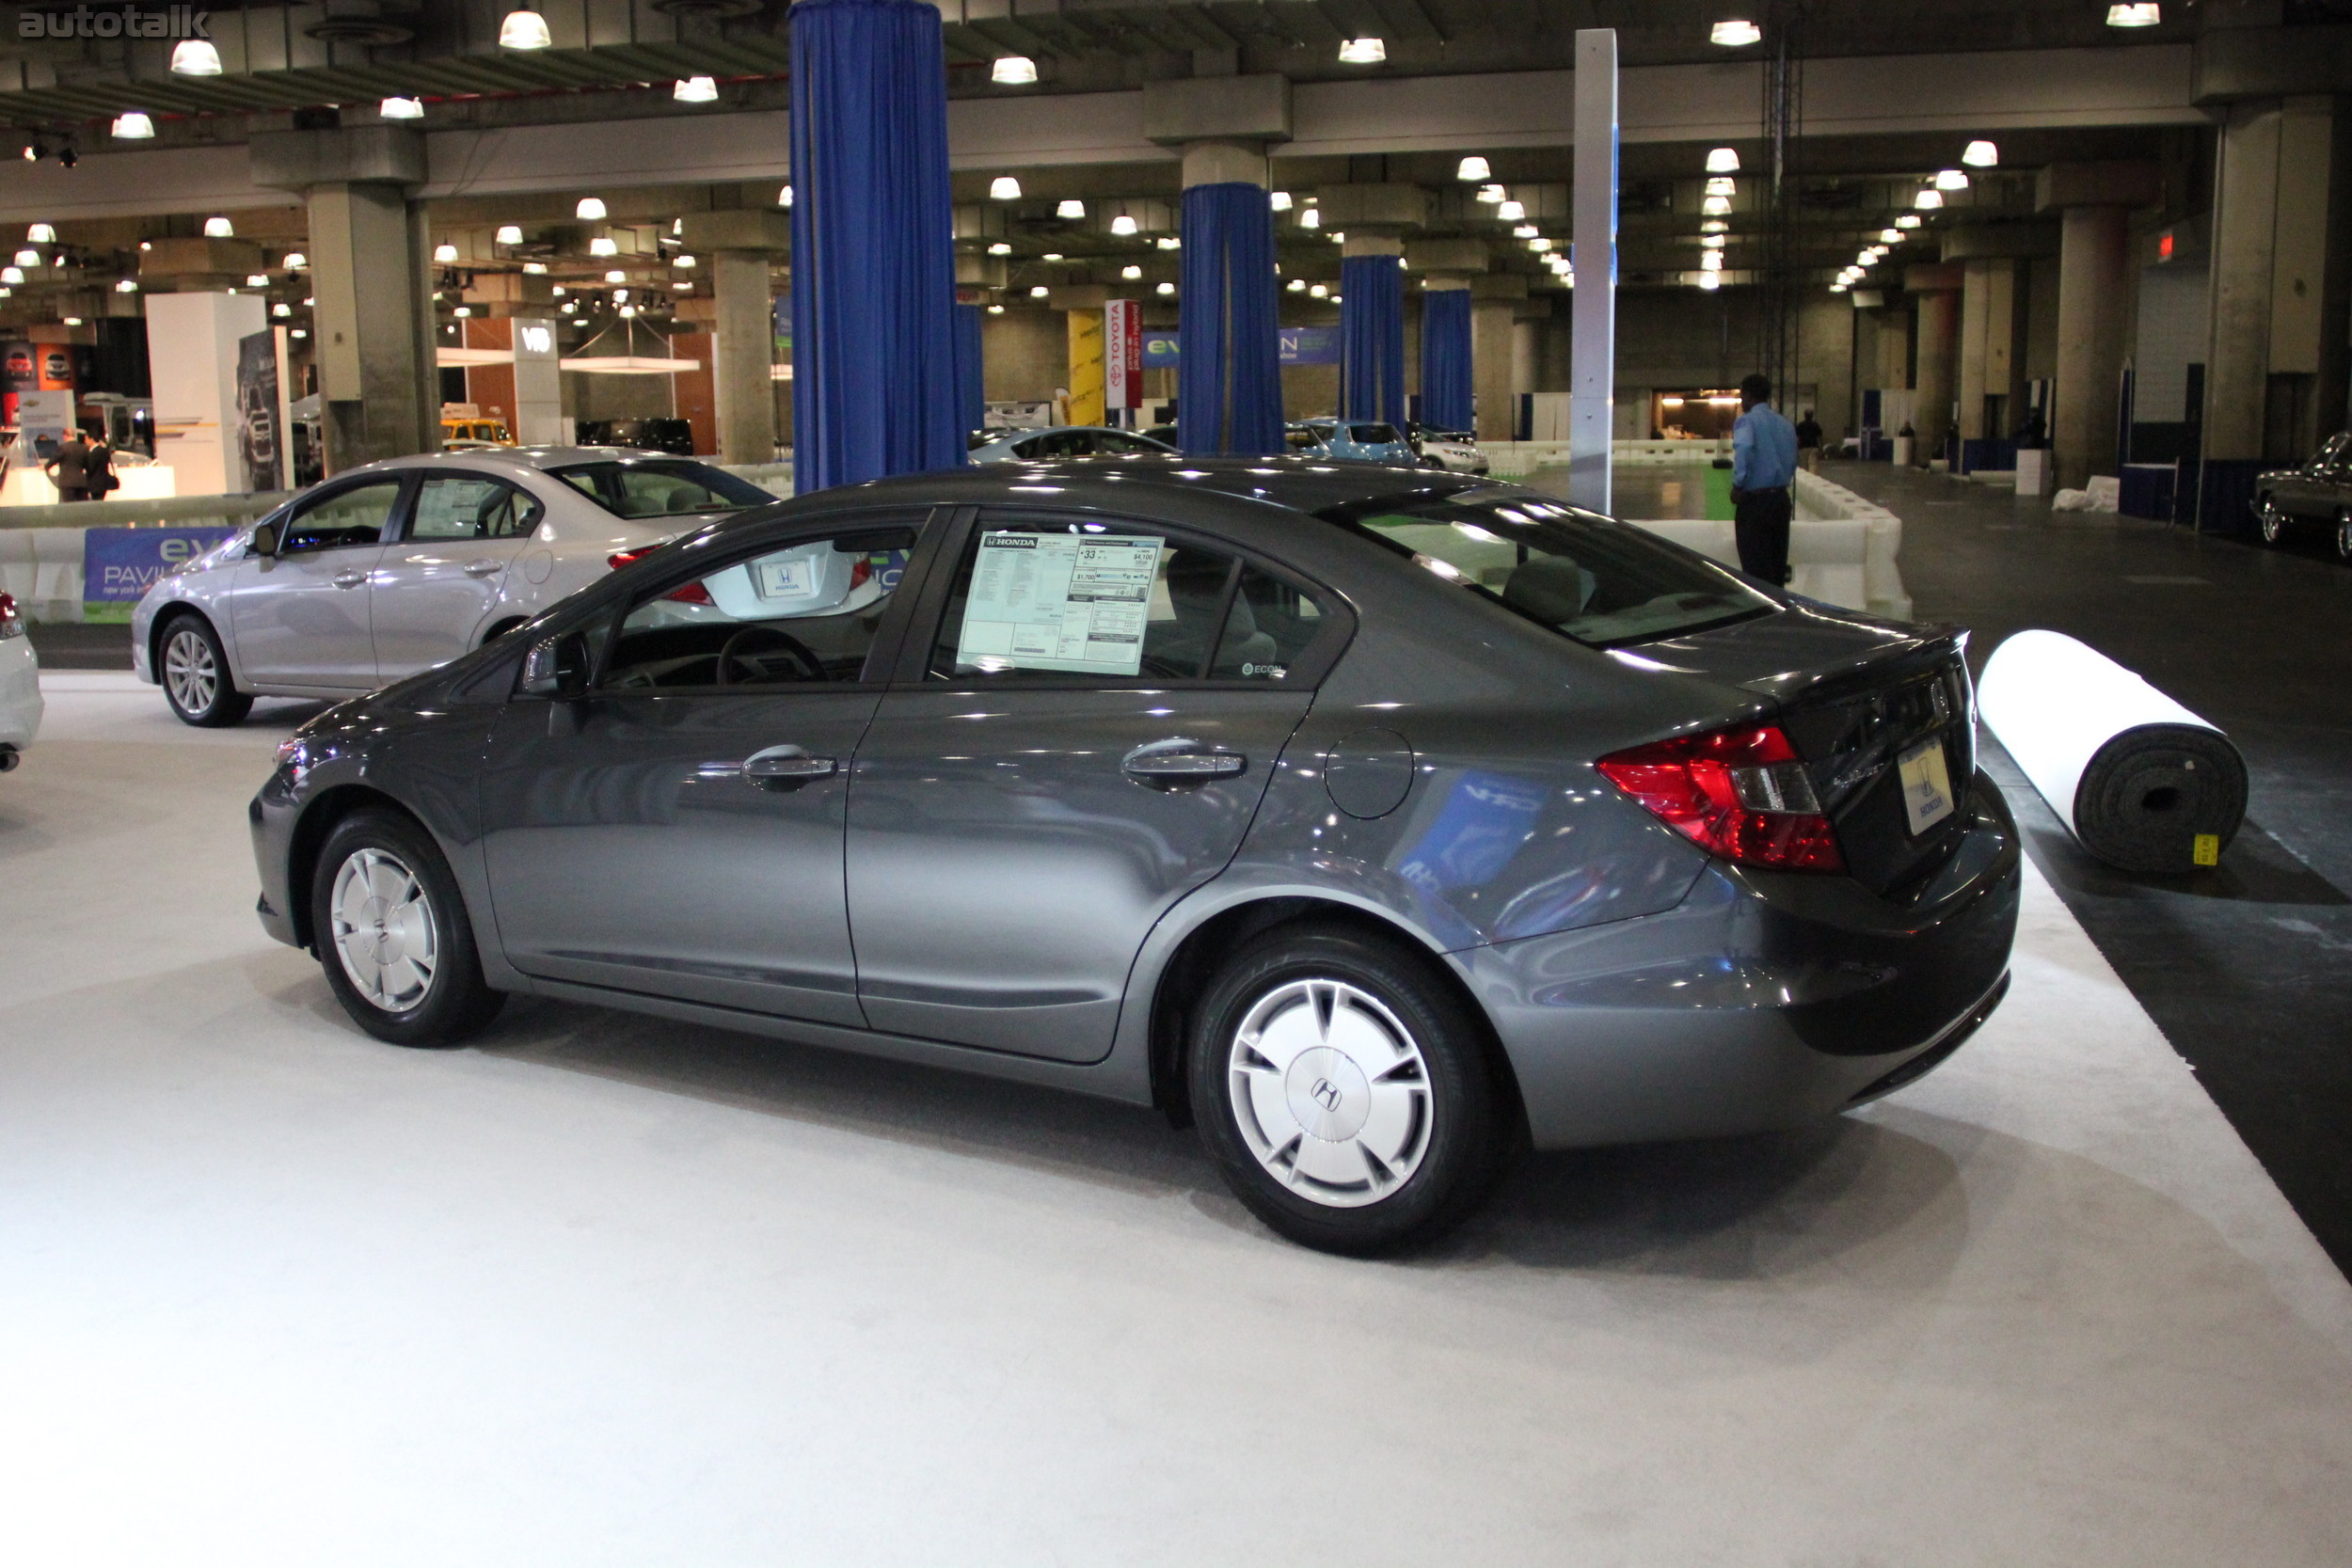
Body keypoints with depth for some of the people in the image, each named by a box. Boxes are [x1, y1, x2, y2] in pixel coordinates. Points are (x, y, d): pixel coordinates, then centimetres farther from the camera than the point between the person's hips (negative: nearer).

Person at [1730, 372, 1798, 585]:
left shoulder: (1748, 420, -10)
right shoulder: (1785, 423, 13)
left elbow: (1744, 448, -29)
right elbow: (1793, 461, 16)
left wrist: (1738, 484, -21)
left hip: (1755, 501, -7)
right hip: (1781, 499, 7)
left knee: (1755, 568, -4)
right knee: (1777, 564, 13)